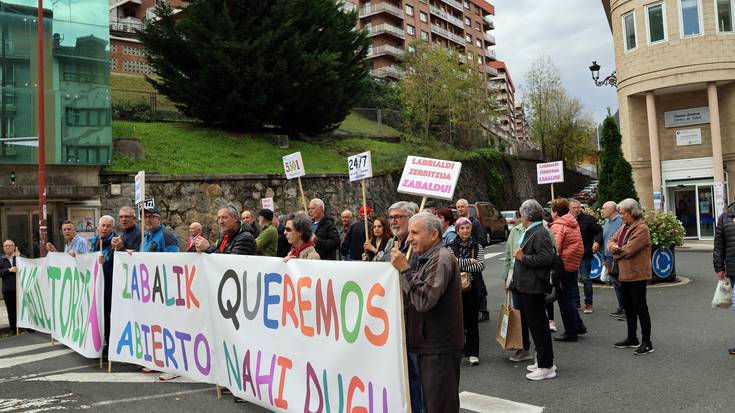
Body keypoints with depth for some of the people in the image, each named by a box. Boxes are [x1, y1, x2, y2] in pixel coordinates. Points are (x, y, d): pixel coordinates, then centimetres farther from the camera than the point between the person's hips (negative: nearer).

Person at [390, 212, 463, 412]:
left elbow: (424, 300, -25)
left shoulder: (441, 258, -16)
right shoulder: (426, 258, 16)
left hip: (440, 347, -10)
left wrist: (405, 268, -21)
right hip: (429, 344, 10)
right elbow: (416, 300, 19)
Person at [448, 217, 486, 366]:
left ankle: (472, 353, 10)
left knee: (472, 320, 3)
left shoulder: (477, 246, 7)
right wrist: (469, 261, -10)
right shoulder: (451, 247, 4)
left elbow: (481, 265, -6)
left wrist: (461, 267, -11)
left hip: (474, 287, 1)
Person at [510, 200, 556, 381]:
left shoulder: (540, 234, -17)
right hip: (526, 286, 10)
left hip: (534, 287, -10)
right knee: (532, 324, 17)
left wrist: (523, 257, -20)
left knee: (538, 325, -2)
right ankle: (543, 361, 28)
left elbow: (547, 258, -26)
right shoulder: (530, 232, 14)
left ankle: (546, 367, 8)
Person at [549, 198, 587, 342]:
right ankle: (578, 325, 25)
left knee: (565, 300, 1)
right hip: (574, 264, 9)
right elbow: (579, 247, 20)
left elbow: (555, 248, -24)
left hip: (563, 266, -9)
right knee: (569, 297, 20)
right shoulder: (574, 224, 13)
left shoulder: (558, 226, -16)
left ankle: (571, 332, 8)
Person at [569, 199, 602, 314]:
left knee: (586, 278, -1)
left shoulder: (588, 219, -5)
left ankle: (588, 304, 8)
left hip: (585, 254, -4)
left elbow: (599, 231, -4)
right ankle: (575, 302, 22)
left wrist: (597, 242, -20)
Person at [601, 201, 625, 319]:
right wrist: (604, 258, 17)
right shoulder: (606, 222, 14)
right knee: (616, 285, 14)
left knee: (621, 284, -4)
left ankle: (626, 310, 4)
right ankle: (621, 308, 24)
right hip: (609, 258, 8)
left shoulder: (621, 221, -13)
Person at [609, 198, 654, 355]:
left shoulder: (642, 228, -16)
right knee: (628, 307, 17)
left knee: (640, 308, -2)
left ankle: (647, 342, 7)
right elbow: (611, 241, 12)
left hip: (637, 275, -9)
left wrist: (616, 252, -5)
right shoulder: (624, 227, 12)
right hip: (624, 274, 9)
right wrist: (614, 246, -11)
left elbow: (629, 249, -23)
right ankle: (632, 338, 30)